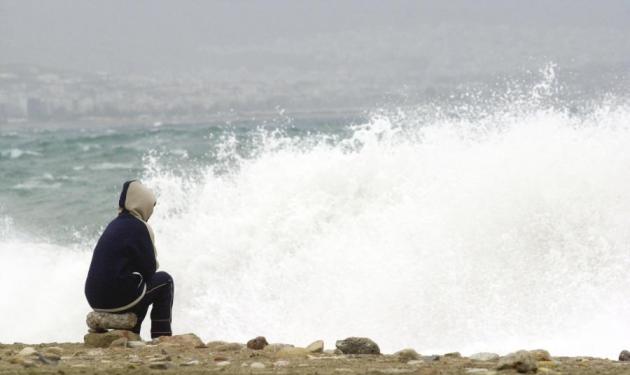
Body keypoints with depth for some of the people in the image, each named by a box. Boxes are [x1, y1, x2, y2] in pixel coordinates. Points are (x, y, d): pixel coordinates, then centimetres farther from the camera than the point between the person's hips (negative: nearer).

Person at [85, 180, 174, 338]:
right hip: (117, 298, -8)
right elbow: (150, 270, -7)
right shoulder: (137, 227, -11)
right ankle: (162, 337, 10)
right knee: (164, 281, 10)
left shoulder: (115, 224, 15)